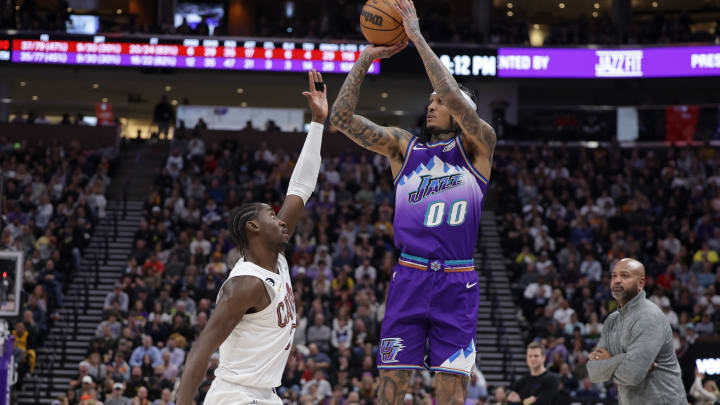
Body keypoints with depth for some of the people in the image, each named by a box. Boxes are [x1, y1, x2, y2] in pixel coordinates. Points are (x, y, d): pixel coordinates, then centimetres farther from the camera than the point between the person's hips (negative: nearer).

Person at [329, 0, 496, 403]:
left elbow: (455, 98, -14)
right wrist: (365, 59, -1)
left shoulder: (477, 146, 4)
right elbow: (342, 118, 6)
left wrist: (417, 38, -11)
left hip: (456, 282, -2)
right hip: (409, 276, 2)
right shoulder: (403, 146, 13)